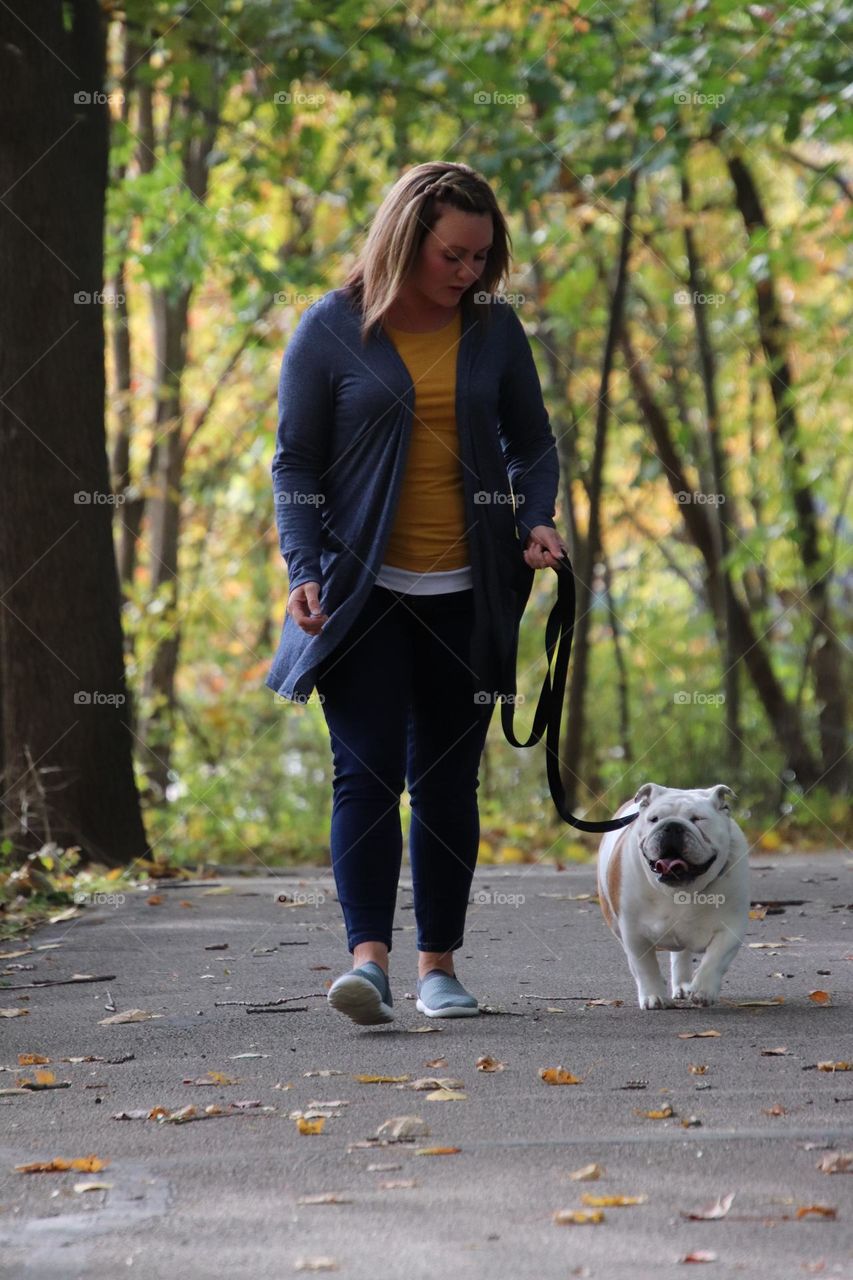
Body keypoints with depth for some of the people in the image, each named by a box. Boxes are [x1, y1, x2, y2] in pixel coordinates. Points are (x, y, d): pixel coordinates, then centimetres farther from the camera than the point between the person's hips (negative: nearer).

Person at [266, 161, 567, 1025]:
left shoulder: (494, 330, 7)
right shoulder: (331, 331, -2)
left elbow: (531, 442, 16)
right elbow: (296, 463, 1)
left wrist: (537, 520, -3)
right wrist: (304, 569, -11)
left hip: (467, 596, 3)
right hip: (363, 593, -3)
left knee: (448, 781, 7)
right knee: (367, 770, -13)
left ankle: (439, 965, 15)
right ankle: (369, 960, -19)